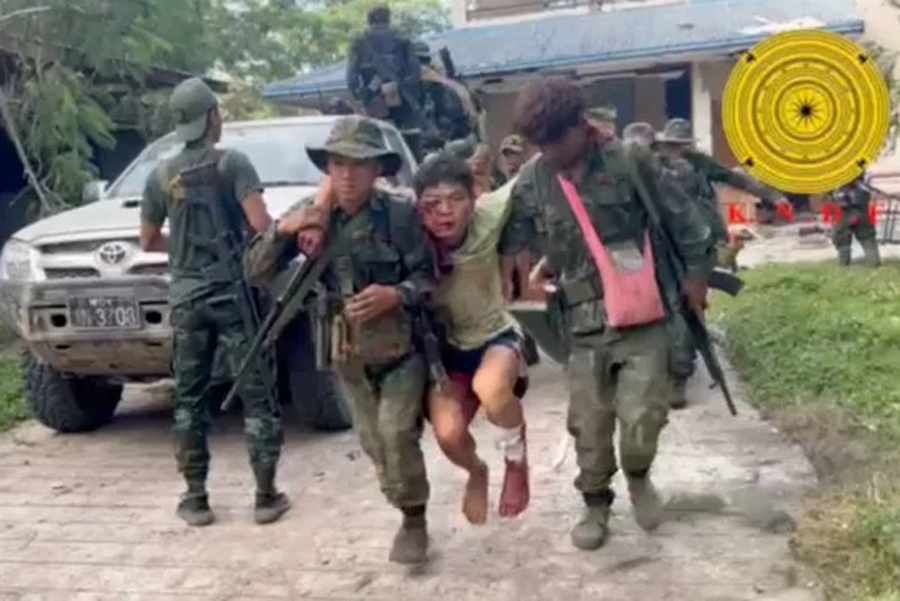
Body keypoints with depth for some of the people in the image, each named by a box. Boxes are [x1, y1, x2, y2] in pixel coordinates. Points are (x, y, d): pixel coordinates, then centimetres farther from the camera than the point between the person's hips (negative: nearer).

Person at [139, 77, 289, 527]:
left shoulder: (161, 176, 7)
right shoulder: (233, 163, -7)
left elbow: (149, 242, 15)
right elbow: (261, 225, -16)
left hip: (186, 300, 4)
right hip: (234, 295, -4)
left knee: (189, 400, 12)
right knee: (257, 395, 4)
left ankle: (195, 499, 17)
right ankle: (266, 496, 7)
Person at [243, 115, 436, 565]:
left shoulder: (400, 213, -15)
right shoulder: (315, 216, -3)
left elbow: (428, 277, -11)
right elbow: (256, 272, -3)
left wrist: (396, 295, -30)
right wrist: (282, 229, -20)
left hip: (403, 347, -4)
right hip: (349, 353, 5)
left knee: (397, 434, -14)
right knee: (373, 442, 12)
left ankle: (414, 521, 8)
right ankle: (405, 510, 33)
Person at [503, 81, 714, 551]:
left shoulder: (628, 162, -6)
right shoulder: (532, 180, 0)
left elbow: (680, 215, 2)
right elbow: (507, 238, 6)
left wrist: (696, 271, 6)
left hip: (643, 315, -2)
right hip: (585, 321, 2)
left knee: (642, 416, -6)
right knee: (589, 425, 8)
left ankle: (638, 476, 27)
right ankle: (596, 504, 30)